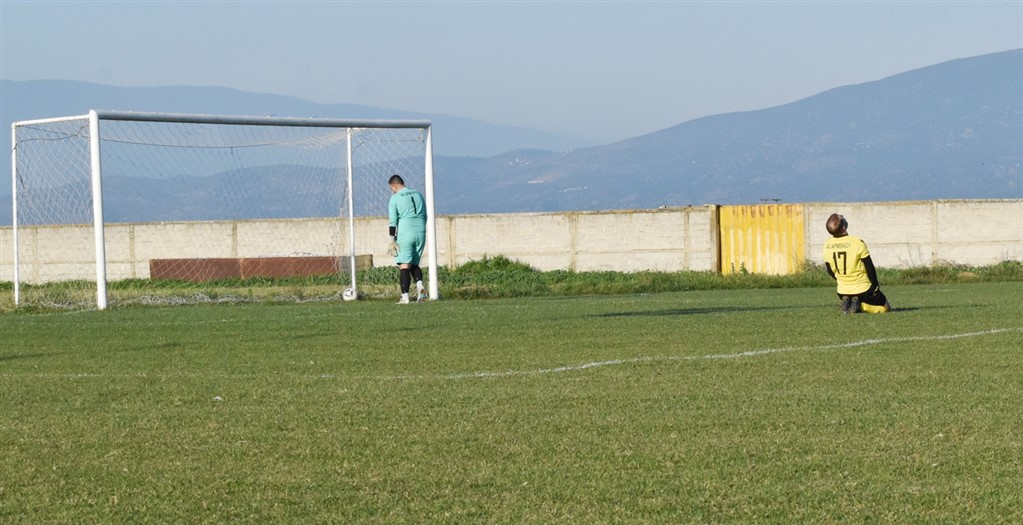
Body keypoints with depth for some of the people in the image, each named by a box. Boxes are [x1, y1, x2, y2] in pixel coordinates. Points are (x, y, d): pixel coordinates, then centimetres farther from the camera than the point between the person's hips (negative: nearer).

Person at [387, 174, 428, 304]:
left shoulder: (395, 198, -2)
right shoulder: (418, 195, 15)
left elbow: (392, 221, -6)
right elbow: (425, 216, 19)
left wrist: (392, 240, -5)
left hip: (405, 234, -5)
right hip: (420, 233, 5)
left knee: (404, 265, -3)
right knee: (414, 264, 14)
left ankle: (405, 297, -9)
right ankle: (420, 286, -12)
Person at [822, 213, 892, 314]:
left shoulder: (827, 246, -6)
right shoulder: (857, 243, -20)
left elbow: (830, 271, 5)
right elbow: (870, 268, -12)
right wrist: (875, 285, 5)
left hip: (843, 291, 5)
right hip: (862, 289, -5)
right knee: (886, 308, 13)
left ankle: (846, 302, -2)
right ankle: (858, 304, -10)